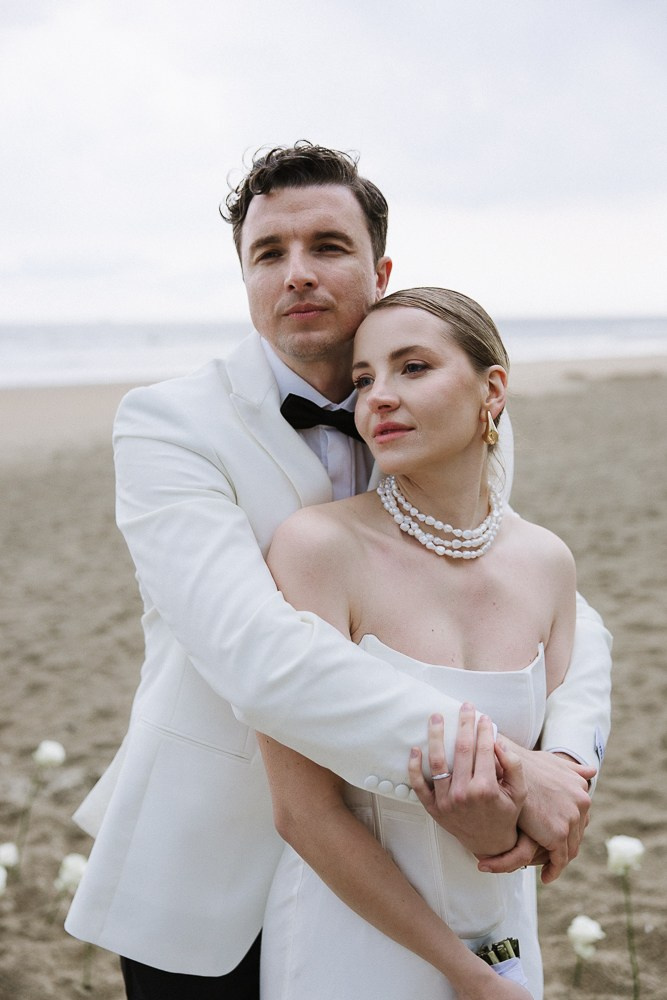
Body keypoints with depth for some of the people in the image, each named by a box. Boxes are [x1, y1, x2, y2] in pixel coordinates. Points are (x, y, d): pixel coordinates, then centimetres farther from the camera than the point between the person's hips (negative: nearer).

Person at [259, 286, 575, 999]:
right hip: (351, 940, -4)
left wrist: (495, 818, -25)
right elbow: (305, 812, -18)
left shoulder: (547, 564, -5)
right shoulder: (319, 544, -19)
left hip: (502, 931, 4)